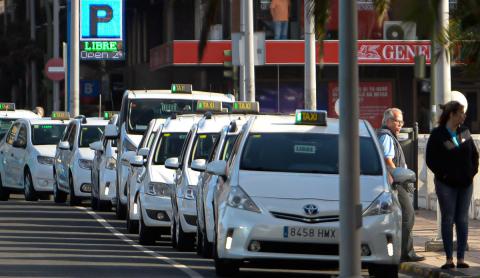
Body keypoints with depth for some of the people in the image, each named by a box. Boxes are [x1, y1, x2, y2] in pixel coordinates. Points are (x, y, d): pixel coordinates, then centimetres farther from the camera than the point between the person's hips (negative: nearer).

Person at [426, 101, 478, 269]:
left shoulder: (464, 132, 9)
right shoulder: (437, 135, -7)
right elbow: (431, 160, -7)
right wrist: (443, 174, -12)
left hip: (465, 184, 5)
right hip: (446, 185, -5)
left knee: (462, 220, 5)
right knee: (448, 220, -1)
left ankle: (461, 259, 8)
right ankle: (449, 259, 2)